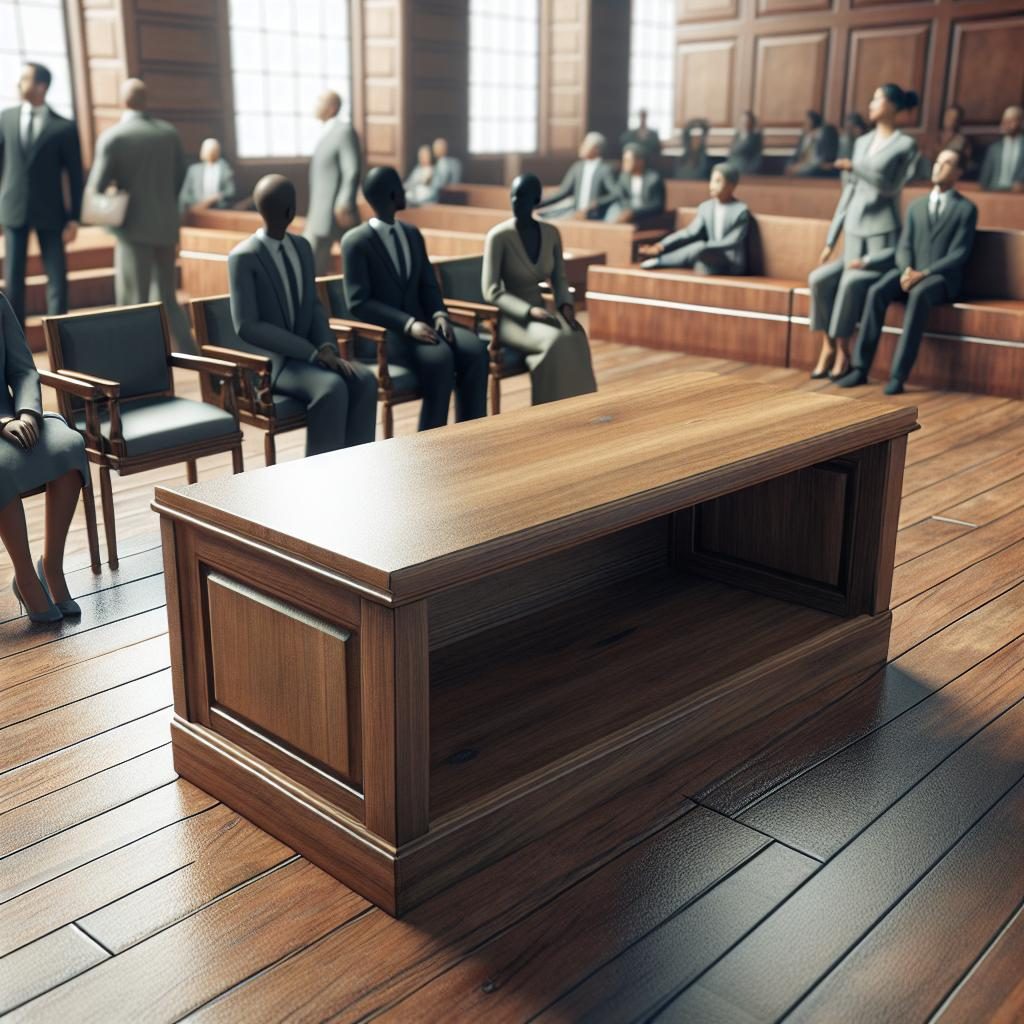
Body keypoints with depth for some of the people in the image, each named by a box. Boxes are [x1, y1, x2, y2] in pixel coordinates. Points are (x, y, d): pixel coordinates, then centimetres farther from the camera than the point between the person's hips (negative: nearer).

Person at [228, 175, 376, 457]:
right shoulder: (243, 257, -13)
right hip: (267, 363, -6)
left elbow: (313, 307, 11)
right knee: (332, 389, -32)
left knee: (364, 380, -20)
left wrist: (327, 347, -10)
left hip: (306, 354, 7)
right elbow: (247, 327, -18)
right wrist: (312, 352, -19)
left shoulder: (302, 247, 9)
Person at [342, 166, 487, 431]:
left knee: (475, 350, -22)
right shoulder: (355, 242, -7)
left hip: (420, 323, 6)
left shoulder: (413, 234, 15)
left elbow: (428, 285, 14)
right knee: (439, 358, -34)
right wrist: (408, 324, -24)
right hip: (380, 333, -6)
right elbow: (358, 303, -13)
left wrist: (439, 314, -9)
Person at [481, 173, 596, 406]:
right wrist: (529, 311, -25)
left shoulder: (551, 233, 4)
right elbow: (491, 292, -15)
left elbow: (559, 279, 12)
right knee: (555, 341, -34)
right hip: (510, 317, -5)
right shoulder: (498, 236, -12)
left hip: (539, 312, 5)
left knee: (576, 337, -28)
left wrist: (565, 305, -10)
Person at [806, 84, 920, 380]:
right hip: (854, 233, 5)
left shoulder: (906, 145, 0)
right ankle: (828, 347, -12)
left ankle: (842, 351, -18)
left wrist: (854, 168, -17)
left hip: (882, 236, -5)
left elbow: (891, 187, -11)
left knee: (851, 281, -29)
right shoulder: (862, 142, 16)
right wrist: (830, 240, 11)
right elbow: (850, 192, 15)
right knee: (819, 278, -18)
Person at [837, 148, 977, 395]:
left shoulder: (966, 209, 4)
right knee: (877, 291, -28)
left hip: (942, 278, -4)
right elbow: (904, 246, 10)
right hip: (911, 273, 4)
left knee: (919, 294, -39)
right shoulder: (916, 206, 19)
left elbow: (959, 254, -6)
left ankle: (898, 375, -41)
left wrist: (924, 273, -21)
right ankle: (860, 368, -28)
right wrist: (906, 270, -14)